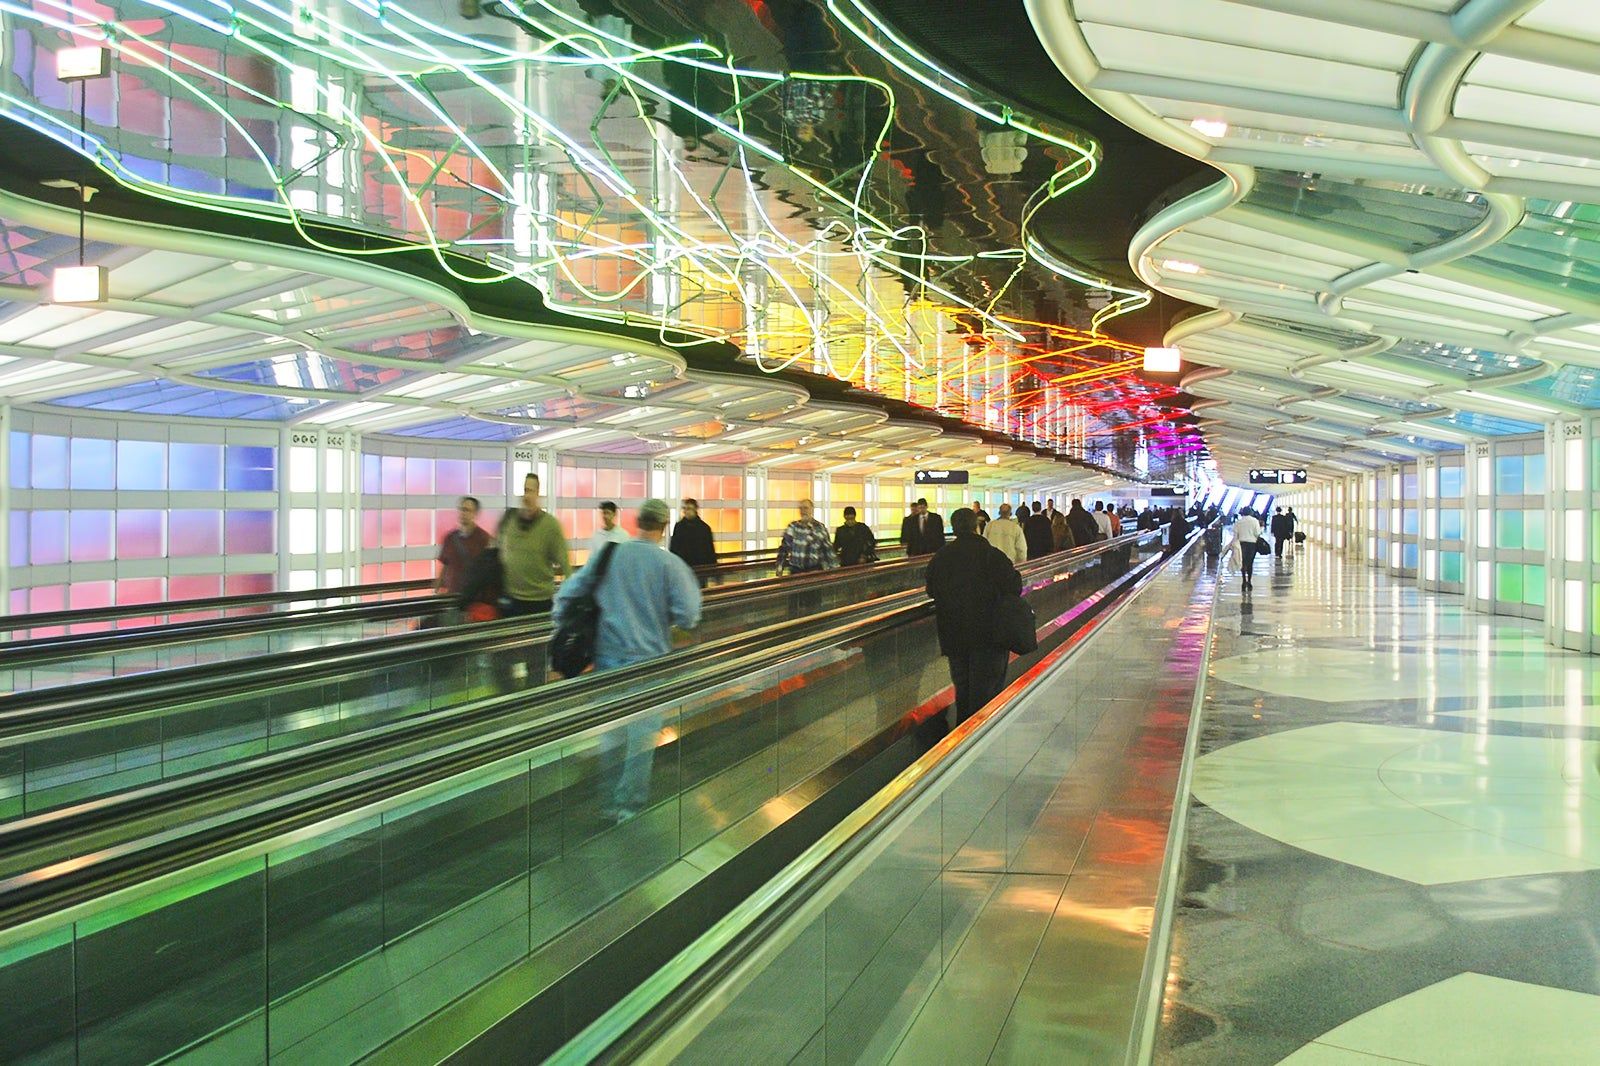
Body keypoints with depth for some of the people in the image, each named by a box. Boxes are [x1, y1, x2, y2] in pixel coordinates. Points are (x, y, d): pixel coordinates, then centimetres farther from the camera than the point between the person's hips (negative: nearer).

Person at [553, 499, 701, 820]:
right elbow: (688, 618, -14)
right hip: (647, 660, -4)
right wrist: (692, 586, 4)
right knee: (641, 734, 8)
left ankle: (609, 802, 26)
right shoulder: (671, 564, -10)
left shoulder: (609, 555, 1)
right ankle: (629, 805, 13)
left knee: (611, 731, 16)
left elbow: (566, 594, 2)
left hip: (607, 656, 4)